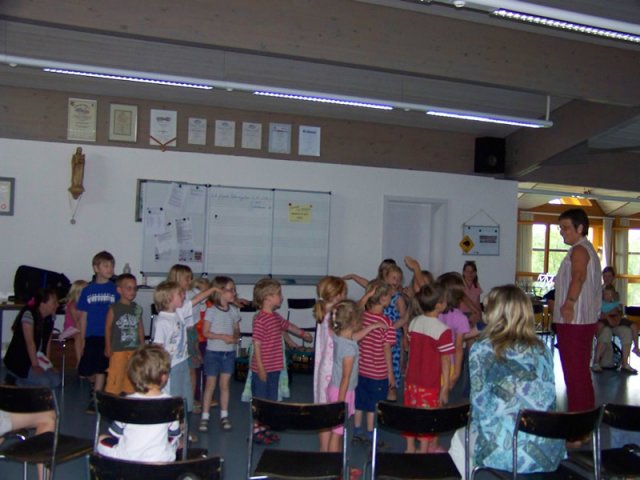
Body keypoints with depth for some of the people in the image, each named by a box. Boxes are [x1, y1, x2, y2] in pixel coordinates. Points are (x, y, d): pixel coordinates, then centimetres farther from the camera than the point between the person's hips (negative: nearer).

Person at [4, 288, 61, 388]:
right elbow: (30, 342, -23)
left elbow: (47, 341, 3)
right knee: (44, 382, -24)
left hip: (37, 359, 8)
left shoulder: (49, 318, 2)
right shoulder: (29, 314, -21)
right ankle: (17, 380, 1)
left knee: (56, 381, -7)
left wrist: (47, 363, -7)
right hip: (18, 360, -8)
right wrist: (35, 365, -23)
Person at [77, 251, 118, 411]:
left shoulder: (115, 289, -1)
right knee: (89, 370, 11)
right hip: (91, 336, 2)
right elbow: (83, 316, 7)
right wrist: (82, 339, 6)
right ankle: (96, 388, 40)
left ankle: (94, 400, 6)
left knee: (101, 368, -2)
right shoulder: (87, 290, 4)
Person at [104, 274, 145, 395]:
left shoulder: (137, 308, 6)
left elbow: (140, 328, 10)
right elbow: (108, 327, -4)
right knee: (115, 377, -2)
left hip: (135, 349, 4)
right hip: (118, 349, -4)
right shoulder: (114, 308, -6)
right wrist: (108, 347, -6)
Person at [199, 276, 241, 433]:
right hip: (213, 352, -3)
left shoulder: (234, 311, 4)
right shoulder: (211, 311, -10)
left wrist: (236, 337, -12)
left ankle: (224, 415, 19)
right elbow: (205, 332, -12)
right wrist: (223, 337, -21)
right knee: (210, 384, 4)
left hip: (229, 352, 4)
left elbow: (237, 330, 10)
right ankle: (205, 416, 13)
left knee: (225, 384, 9)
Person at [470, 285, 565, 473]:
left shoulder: (481, 350, -5)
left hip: (504, 453, -4)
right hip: (549, 453, 4)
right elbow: (548, 400, 13)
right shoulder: (542, 349, 8)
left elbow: (480, 405, -4)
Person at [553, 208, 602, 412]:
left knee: (574, 370, -6)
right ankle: (587, 410, 25)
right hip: (586, 320, 11)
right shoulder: (588, 249, 20)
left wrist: (569, 303, -38)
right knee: (581, 369, 17)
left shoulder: (579, 250, -13)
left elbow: (579, 276, -31)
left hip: (573, 320, -11)